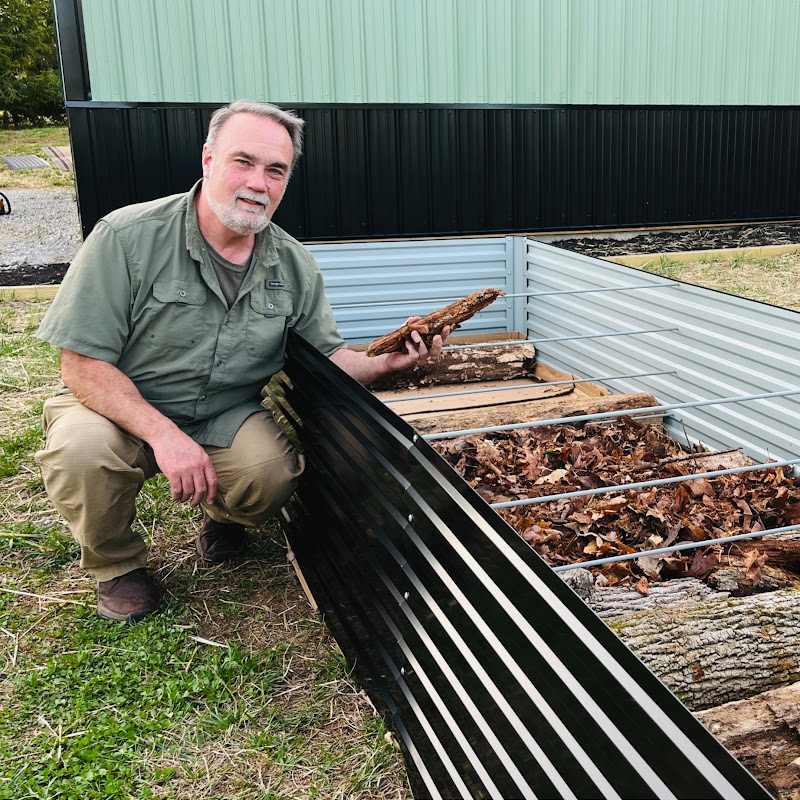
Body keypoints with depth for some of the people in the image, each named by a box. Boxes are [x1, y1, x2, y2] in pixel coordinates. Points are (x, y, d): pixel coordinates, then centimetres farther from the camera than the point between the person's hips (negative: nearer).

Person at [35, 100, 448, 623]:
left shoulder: (295, 266, -4)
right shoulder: (128, 237, -19)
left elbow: (330, 358, 2)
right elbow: (83, 365, -19)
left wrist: (387, 362, -20)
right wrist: (165, 436, -29)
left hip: (227, 417, 3)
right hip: (118, 405, -2)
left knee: (274, 478, -26)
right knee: (79, 453, -33)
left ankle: (222, 514, 15)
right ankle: (116, 563, 2)